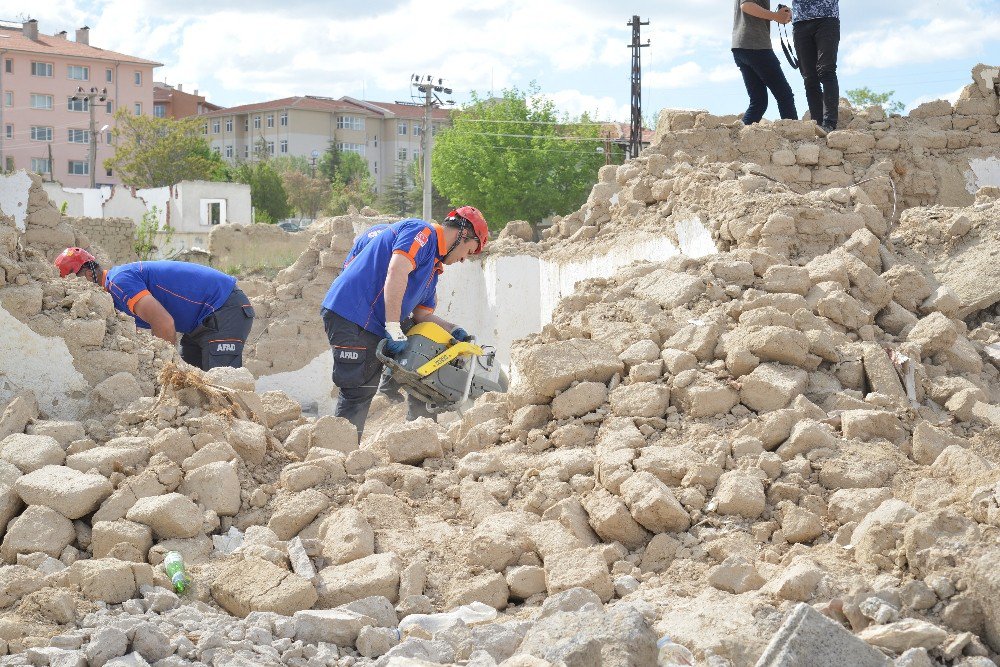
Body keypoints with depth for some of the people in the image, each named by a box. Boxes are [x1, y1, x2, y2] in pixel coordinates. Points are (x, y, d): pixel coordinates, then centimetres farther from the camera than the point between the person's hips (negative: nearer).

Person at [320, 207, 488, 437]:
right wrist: (394, 330, -24)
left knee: (363, 395, 9)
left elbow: (422, 315, 23)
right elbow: (396, 272, -21)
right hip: (350, 315, -10)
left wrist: (453, 330, 5)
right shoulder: (421, 231, -6)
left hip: (372, 329, 10)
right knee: (357, 394, -12)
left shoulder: (433, 268, 24)